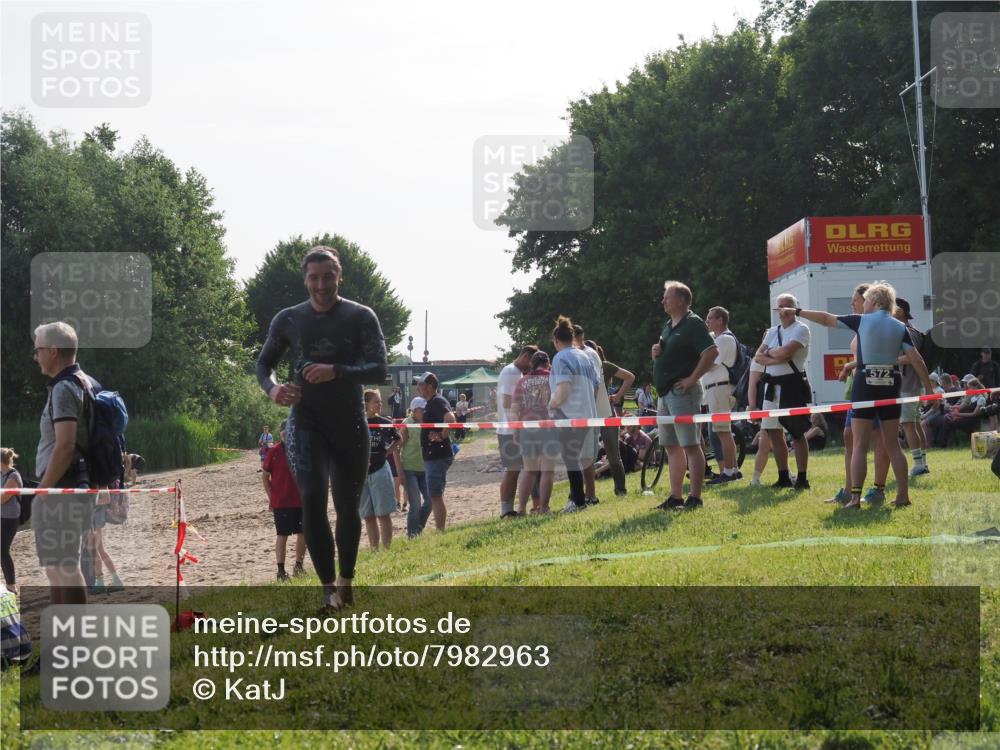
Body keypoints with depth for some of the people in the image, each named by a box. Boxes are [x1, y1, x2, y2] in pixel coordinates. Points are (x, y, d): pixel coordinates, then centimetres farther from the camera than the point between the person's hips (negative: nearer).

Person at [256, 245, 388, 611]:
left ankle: (346, 580, 28)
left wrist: (337, 372, -27)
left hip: (350, 424, 0)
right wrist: (272, 388, -9)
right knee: (312, 499, -17)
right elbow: (263, 363, 14)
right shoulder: (288, 319, 3)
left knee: (348, 506, 9)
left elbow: (379, 370, -11)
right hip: (306, 424, 0)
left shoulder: (361, 317, -3)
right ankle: (330, 588, -15)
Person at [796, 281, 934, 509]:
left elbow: (826, 319, 3)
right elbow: (916, 359, -2)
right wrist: (929, 388, 4)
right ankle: (903, 495, 8)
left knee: (860, 446, -1)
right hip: (890, 386, 3)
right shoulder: (900, 327, 3)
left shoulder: (862, 321, -4)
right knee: (893, 445, 11)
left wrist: (798, 311, 15)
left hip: (865, 384, -3)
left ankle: (855, 497, -7)